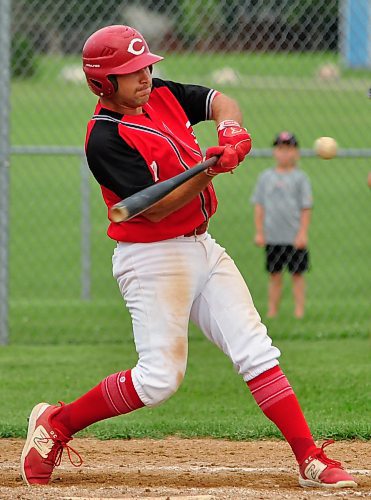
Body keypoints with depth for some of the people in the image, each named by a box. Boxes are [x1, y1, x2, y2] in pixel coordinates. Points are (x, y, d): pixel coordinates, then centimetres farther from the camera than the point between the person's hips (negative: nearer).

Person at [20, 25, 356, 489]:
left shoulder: (161, 95, 5)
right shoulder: (105, 140, -18)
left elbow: (220, 102, 10)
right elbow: (155, 208, -22)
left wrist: (230, 131, -13)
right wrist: (209, 170, -32)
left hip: (203, 248, 8)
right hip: (154, 259, -8)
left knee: (256, 350, 0)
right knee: (160, 377, -11)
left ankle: (310, 460, -1)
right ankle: (56, 423, 8)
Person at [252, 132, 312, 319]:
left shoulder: (300, 177, -1)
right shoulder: (266, 177, 6)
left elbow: (306, 208, -2)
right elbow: (259, 206, 8)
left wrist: (302, 233, -8)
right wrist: (259, 232, 4)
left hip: (295, 237, -2)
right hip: (272, 237, 2)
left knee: (297, 275, 3)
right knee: (274, 275, 7)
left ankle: (299, 311, 8)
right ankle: (272, 312, 11)